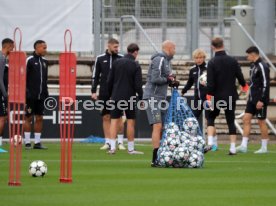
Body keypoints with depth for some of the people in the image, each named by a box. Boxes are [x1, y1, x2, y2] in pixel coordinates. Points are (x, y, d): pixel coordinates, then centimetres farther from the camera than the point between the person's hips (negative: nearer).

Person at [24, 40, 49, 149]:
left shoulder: (44, 61, 12)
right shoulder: (29, 60, -7)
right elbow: (23, 77, -10)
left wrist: (46, 93, 13)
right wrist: (25, 93, -15)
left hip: (40, 95, 6)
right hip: (31, 95, -6)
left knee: (39, 118, 6)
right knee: (28, 118, -1)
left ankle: (37, 142, 10)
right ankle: (27, 142, 2)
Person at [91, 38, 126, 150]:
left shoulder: (121, 59, 3)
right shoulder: (100, 59, 6)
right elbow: (95, 76, 10)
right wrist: (93, 91, 3)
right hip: (104, 93, 1)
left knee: (118, 117, -3)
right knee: (106, 118, 3)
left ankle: (120, 142, 4)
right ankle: (107, 142, 7)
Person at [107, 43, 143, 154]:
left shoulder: (116, 62, 3)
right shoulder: (135, 65, -7)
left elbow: (109, 81, 4)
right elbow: (138, 84, -10)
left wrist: (111, 94, 16)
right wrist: (140, 98, 1)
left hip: (116, 96, 3)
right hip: (129, 97, -3)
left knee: (114, 120, 5)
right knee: (130, 121, 4)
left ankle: (112, 146, -5)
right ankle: (131, 148, 6)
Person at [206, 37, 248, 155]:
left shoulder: (212, 63, -11)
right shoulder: (233, 61, -2)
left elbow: (210, 83, -14)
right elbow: (240, 77, 4)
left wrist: (209, 97, -10)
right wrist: (244, 86, 25)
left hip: (217, 97, -2)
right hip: (231, 96, 2)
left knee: (211, 118, 14)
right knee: (231, 121, 8)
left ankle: (210, 142, -6)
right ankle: (233, 148, 4)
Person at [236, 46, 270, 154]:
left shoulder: (262, 66, -15)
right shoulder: (253, 66, 13)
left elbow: (265, 84, -19)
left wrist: (261, 100, -21)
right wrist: (251, 96, 18)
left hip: (260, 100, -9)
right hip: (252, 99, 9)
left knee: (261, 121, -1)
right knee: (246, 119, 2)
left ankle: (264, 148, 8)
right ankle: (244, 146, 1)